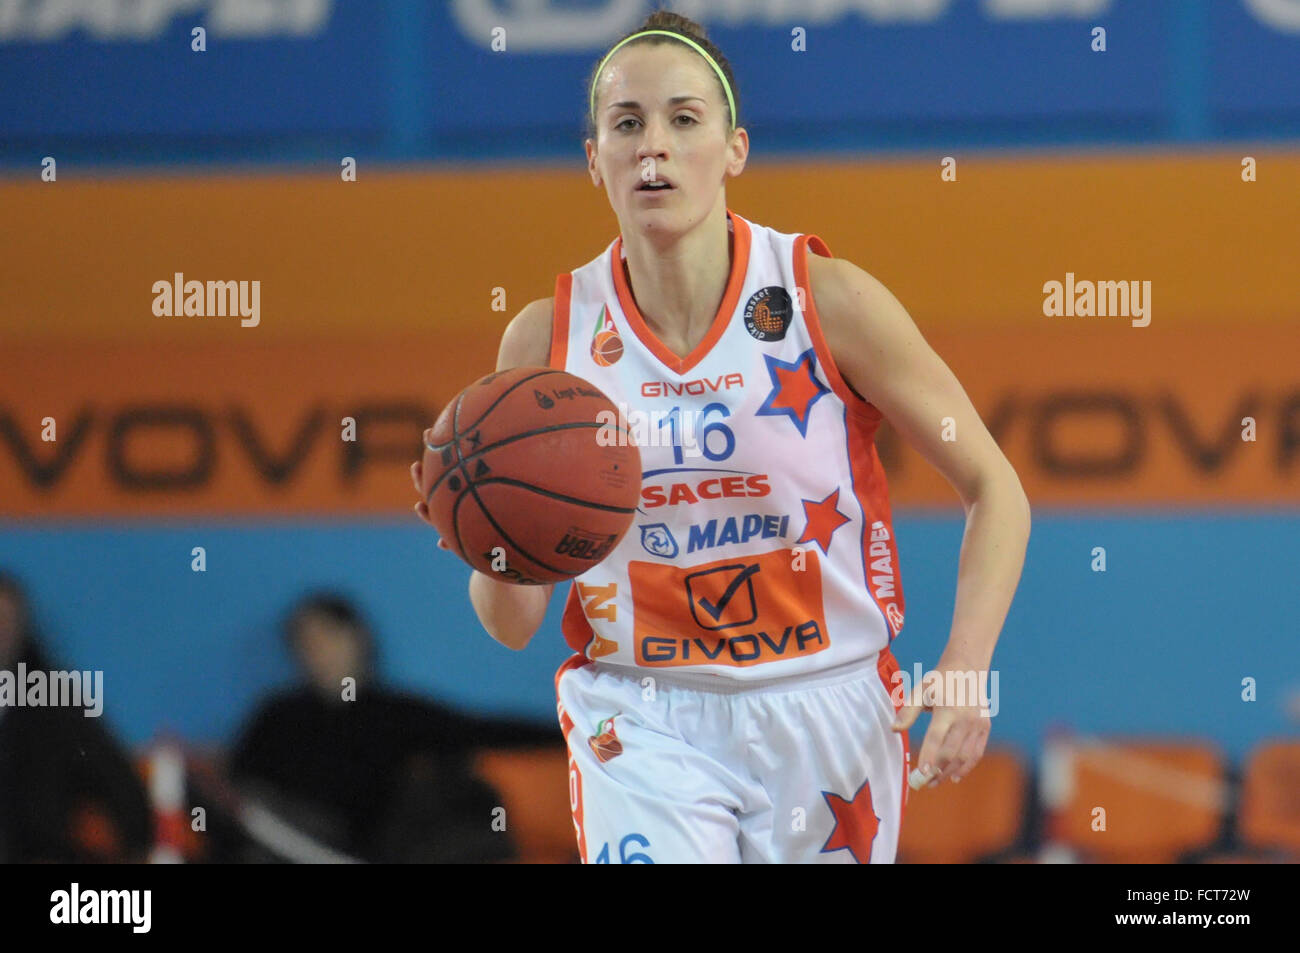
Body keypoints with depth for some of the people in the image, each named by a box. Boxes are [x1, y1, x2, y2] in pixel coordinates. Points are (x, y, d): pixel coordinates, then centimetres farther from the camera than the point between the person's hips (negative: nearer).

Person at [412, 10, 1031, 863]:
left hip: (825, 715, 0)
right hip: (640, 724, 0)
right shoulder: (548, 337, -3)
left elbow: (995, 488, -1)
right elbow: (515, 625, 1)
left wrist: (965, 670, -15)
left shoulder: (828, 299, -8)